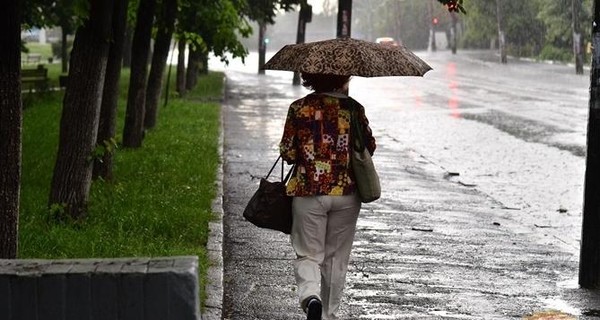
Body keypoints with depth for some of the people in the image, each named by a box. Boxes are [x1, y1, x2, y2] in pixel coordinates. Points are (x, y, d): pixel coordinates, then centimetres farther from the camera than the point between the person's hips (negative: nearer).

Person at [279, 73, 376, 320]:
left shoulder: (299, 108, -6)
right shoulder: (354, 109, -4)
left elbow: (287, 153, -4)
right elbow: (369, 147, 5)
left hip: (308, 192, -1)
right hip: (346, 194, 1)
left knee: (308, 254, 7)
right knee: (336, 257, 14)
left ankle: (310, 296, -21)